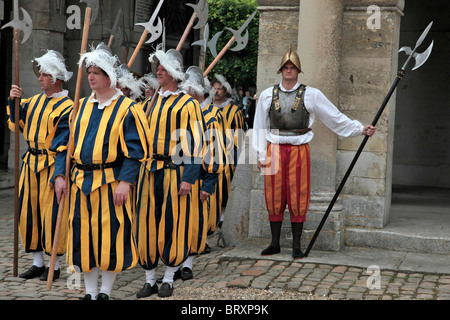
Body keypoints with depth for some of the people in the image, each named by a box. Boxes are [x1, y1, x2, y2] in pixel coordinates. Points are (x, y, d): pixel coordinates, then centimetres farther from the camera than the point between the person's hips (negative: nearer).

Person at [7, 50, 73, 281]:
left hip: (51, 165, -8)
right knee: (29, 210, 11)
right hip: (30, 163, 8)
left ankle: (54, 266, 9)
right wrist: (13, 101, -4)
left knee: (51, 213, -3)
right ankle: (37, 263, 22)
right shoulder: (34, 101, 13)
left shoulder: (66, 107, -10)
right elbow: (16, 124, 11)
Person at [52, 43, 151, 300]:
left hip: (110, 182, -5)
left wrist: (125, 181, -18)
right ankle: (90, 292, 21)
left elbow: (135, 150, -9)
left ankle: (105, 291, 14)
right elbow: (68, 143, 15)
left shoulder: (126, 108, -5)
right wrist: (60, 175, 5)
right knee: (83, 236, 9)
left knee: (110, 237, -1)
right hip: (81, 182, 6)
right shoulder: (82, 106, 12)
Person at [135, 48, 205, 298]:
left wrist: (188, 178, -15)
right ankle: (150, 280, 17)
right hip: (149, 171, 6)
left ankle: (169, 279, 15)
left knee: (172, 223, 1)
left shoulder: (187, 103, -5)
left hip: (174, 172, -6)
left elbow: (194, 143, -8)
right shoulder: (153, 100, 14)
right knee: (147, 222, 6)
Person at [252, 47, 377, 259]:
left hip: (299, 150, -1)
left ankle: (296, 246, 9)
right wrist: (261, 155, 6)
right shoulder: (267, 95, 9)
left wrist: (361, 129, 3)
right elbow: (260, 127, 12)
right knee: (274, 198, 4)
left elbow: (336, 118, 8)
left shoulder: (311, 95, 4)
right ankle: (275, 243, 16)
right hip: (274, 150, 2)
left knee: (298, 199, -1)